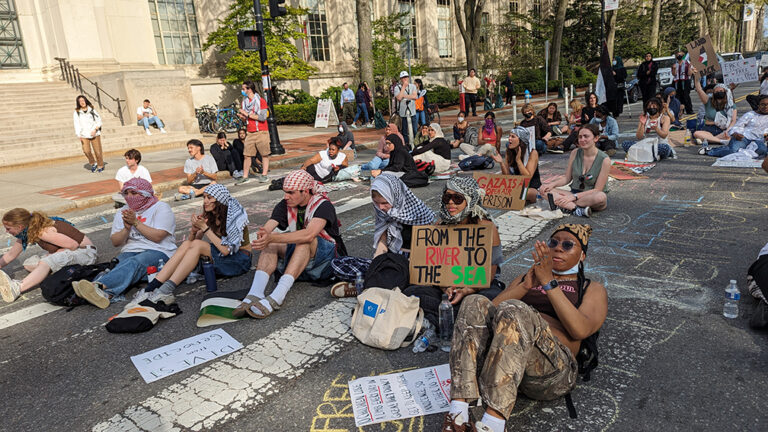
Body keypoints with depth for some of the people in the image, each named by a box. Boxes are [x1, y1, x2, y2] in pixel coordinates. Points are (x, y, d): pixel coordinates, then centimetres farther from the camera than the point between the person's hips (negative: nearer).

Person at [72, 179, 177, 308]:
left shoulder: (161, 208, 5)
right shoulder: (122, 212, 22)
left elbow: (157, 236, -9)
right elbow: (115, 242, 15)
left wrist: (136, 222, -6)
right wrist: (127, 229, -4)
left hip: (157, 251, -5)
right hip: (130, 251, 5)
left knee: (134, 263, -38)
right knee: (117, 265, -31)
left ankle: (99, 285, -63)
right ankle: (106, 293, -62)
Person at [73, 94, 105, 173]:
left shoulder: (92, 110, 5)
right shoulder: (77, 113, 3)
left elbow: (99, 121, 5)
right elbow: (77, 124, -1)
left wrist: (95, 130, -9)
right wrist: (79, 135, -12)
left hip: (94, 134, 0)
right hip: (84, 135, 0)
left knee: (98, 151, 0)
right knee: (86, 151, -13)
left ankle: (100, 166, 20)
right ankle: (93, 163, 11)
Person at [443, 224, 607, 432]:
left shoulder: (592, 289, 20)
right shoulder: (524, 278, 31)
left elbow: (581, 330, -3)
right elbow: (494, 308, 12)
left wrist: (549, 282, -7)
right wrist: (525, 286, -3)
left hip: (553, 369, -3)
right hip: (499, 356, 4)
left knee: (514, 310, -33)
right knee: (476, 303, -25)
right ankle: (458, 409, -37)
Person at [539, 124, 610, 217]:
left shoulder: (604, 160, -12)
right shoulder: (575, 154, 1)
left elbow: (597, 189, -14)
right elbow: (567, 178, 7)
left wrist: (574, 196, -23)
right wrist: (552, 184, -12)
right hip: (575, 193, 4)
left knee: (601, 197, -40)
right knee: (544, 189, -18)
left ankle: (565, 206, -28)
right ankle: (578, 209, -35)